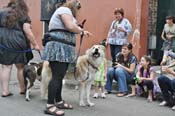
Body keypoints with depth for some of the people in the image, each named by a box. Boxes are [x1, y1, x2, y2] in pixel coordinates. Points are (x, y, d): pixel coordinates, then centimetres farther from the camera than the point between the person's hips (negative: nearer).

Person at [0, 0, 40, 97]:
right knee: (21, 67, 10)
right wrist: (35, 45, -4)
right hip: (18, 44, -2)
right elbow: (27, 31, -7)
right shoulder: (24, 16, 2)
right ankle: (23, 89, 20)